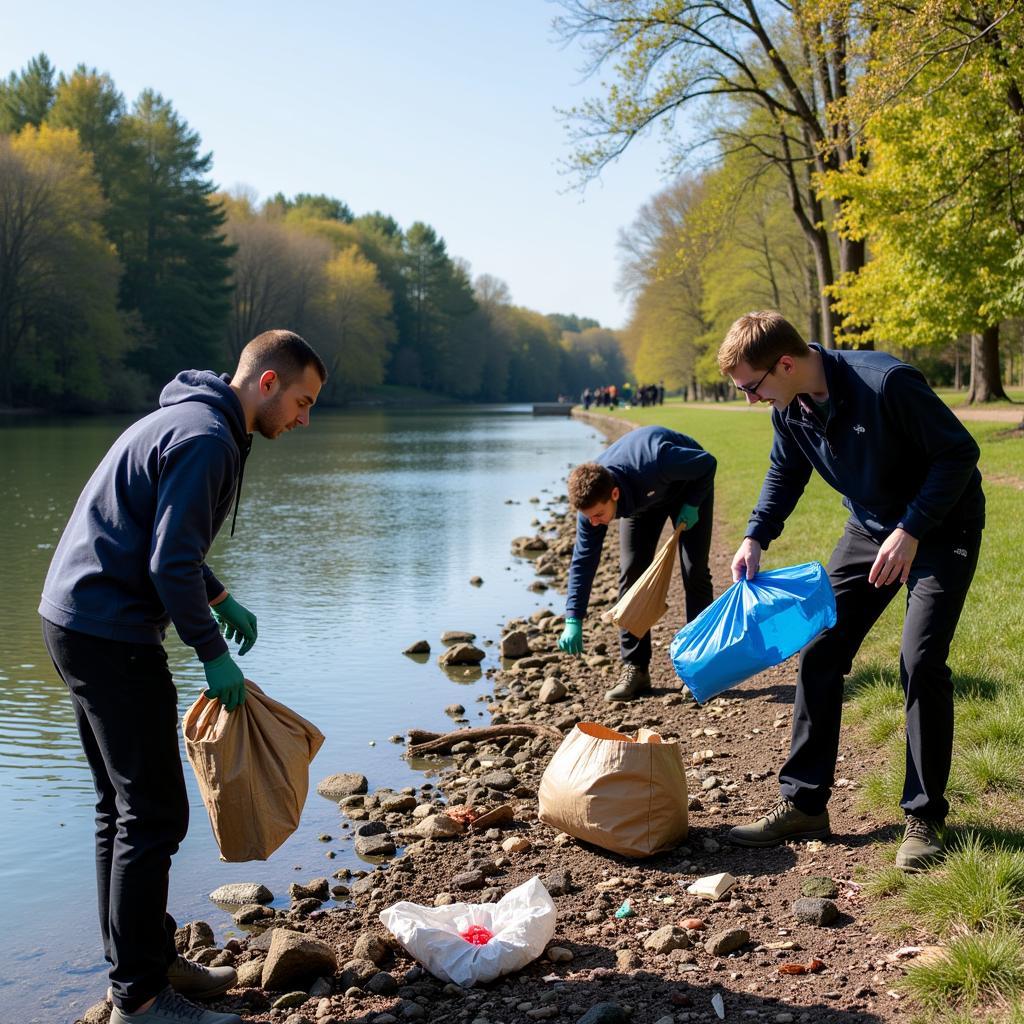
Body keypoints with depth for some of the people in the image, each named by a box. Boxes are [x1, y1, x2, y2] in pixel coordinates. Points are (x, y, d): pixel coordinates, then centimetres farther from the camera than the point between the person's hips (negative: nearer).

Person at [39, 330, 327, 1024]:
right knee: (154, 814, -6)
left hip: (77, 621, 11)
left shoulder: (190, 420, 17)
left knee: (123, 806, 16)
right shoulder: (207, 439, -16)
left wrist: (222, 601, 20)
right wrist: (214, 652, -13)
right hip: (110, 633, -11)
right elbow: (170, 561, -22)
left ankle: (142, 958, 27)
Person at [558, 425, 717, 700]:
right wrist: (573, 620, -27)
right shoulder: (591, 495, -30)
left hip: (688, 484, -3)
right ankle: (634, 670, -3)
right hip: (640, 498, 3)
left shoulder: (655, 464, -47)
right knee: (631, 572, -8)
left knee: (694, 571, -10)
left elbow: (708, 463, -27)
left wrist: (692, 505, -27)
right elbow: (583, 559, -23)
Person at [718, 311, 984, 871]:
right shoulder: (789, 406, -9)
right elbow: (785, 472, 10)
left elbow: (960, 452, -24)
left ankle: (924, 818, 1)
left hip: (941, 528, -7)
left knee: (921, 663, -15)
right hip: (870, 529, 7)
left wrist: (910, 531, -29)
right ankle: (803, 804, 8)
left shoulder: (886, 383, -31)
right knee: (818, 653, 0)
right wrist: (755, 539, -3)